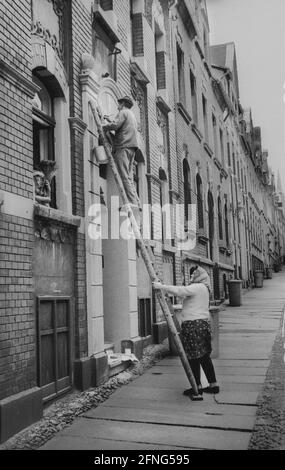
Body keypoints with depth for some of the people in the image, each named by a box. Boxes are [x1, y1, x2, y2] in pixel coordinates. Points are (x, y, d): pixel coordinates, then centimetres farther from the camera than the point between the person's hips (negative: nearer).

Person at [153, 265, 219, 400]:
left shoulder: (198, 287, -12)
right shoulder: (203, 288, 20)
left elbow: (180, 291, -23)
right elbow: (183, 292, 16)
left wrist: (162, 286, -19)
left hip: (193, 325, -10)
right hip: (203, 323, 10)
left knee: (193, 356, -2)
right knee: (204, 355, 14)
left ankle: (197, 387, 4)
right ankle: (213, 384, 20)